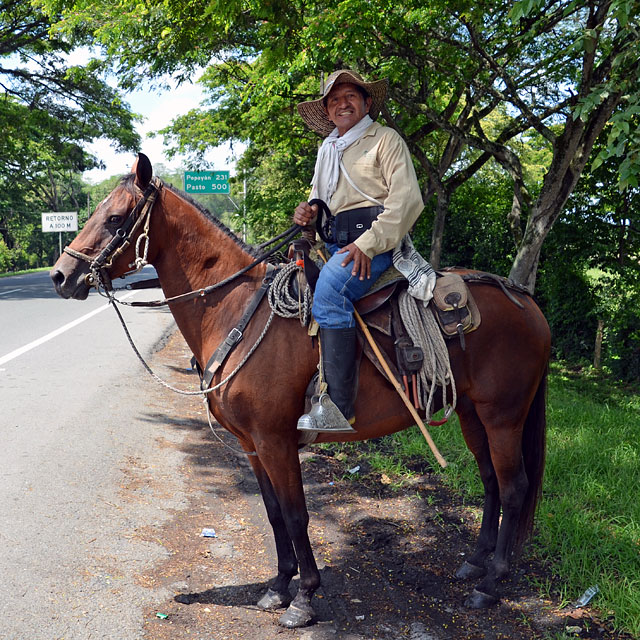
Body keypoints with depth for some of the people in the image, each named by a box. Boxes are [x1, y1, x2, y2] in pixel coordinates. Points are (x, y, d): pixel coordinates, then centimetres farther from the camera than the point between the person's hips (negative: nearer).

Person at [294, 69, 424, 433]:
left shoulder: (385, 139, 4)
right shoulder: (327, 150, 25)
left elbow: (406, 199, -8)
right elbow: (320, 199, 34)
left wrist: (368, 243, -20)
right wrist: (307, 213, 7)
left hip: (375, 241, -8)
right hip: (334, 242, 8)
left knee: (329, 290, -32)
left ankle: (338, 407, -36)